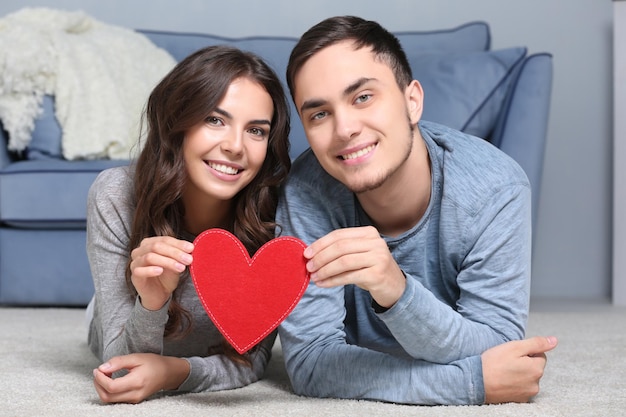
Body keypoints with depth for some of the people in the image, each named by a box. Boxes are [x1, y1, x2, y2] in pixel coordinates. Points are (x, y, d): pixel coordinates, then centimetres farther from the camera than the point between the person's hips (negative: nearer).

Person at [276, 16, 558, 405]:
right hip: (356, 401, 0)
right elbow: (310, 361, -25)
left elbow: (496, 355, -26)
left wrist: (397, 291, -46)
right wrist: (474, 382, -34)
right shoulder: (307, 192, -24)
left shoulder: (495, 187, -24)